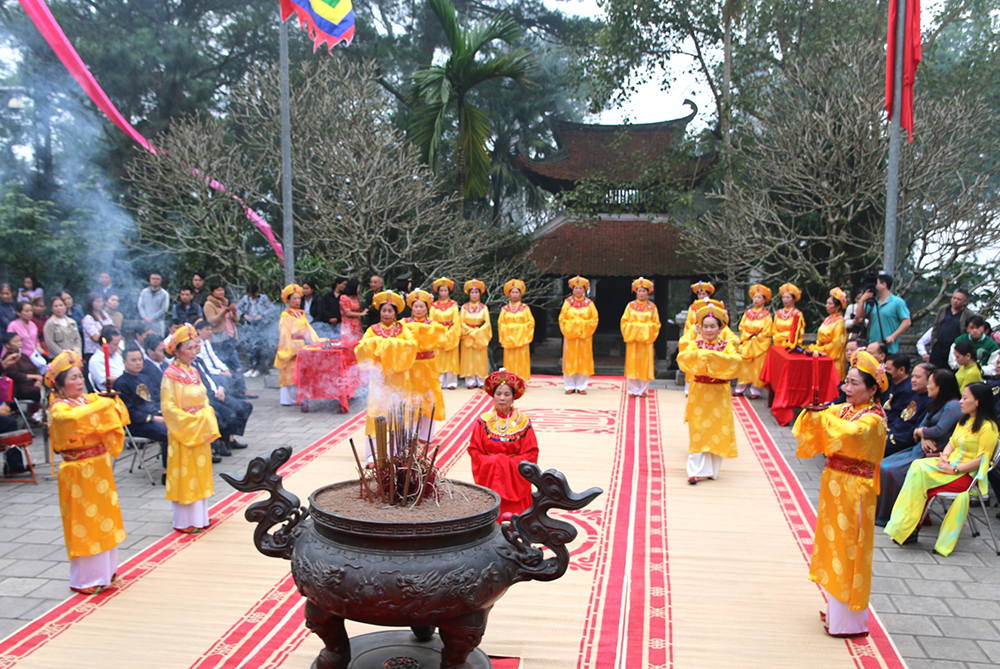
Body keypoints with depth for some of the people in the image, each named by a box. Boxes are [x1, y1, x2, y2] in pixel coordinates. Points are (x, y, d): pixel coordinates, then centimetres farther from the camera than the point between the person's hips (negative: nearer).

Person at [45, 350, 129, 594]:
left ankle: (104, 571, 29)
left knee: (104, 519, 15)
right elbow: (72, 417, -36)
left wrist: (112, 398, -12)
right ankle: (83, 580, 13)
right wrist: (102, 403, -34)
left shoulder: (89, 399, 6)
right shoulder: (59, 408, -13)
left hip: (100, 467, 7)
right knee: (83, 522, 1)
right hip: (78, 471, -7)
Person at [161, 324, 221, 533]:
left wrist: (207, 419, 1)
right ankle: (184, 522, 10)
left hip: (200, 433, 8)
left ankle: (199, 516, 23)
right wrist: (192, 422, -17)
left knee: (200, 473, 13)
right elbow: (168, 407, -17)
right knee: (184, 475, 0)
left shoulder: (193, 372, 9)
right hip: (183, 433, -8)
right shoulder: (171, 375, -14)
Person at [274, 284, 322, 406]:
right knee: (289, 373, -4)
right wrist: (291, 351, -18)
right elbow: (285, 335, -12)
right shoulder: (285, 316, -7)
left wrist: (317, 342, 0)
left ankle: (297, 398, 11)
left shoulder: (301, 314, 14)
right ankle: (287, 399, 0)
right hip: (290, 348, -7)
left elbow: (308, 329, 11)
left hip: (301, 347, 7)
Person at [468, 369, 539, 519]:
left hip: (515, 472, -1)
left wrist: (511, 463, -14)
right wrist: (491, 462, -12)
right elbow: (474, 449, 2)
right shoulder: (484, 420, 2)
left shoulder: (523, 421, 0)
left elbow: (531, 453, -2)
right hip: (488, 471, 1)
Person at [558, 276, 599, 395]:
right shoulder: (567, 302, 4)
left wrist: (584, 325, -9)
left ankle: (581, 386, 8)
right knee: (570, 360, 1)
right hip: (570, 335, 0)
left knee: (583, 361, 1)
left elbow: (594, 319, 2)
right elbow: (562, 319, 3)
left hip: (585, 336, 0)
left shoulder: (589, 303, 4)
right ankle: (570, 386, 8)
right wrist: (569, 328, -8)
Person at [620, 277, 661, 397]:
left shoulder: (652, 307, 4)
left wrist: (646, 328, -7)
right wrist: (634, 327, -7)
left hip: (646, 339, 0)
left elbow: (656, 324, 5)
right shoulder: (631, 306, 4)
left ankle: (643, 390, 9)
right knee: (632, 365, 0)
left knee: (645, 365, 1)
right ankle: (633, 390, 7)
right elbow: (624, 322, 4)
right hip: (632, 339, 0)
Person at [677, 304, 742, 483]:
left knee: (717, 431, 4)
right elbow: (682, 357, -16)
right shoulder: (695, 345, 3)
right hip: (699, 393, 0)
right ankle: (696, 470, -1)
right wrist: (700, 354, -28)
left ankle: (712, 469, 17)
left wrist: (711, 355, -25)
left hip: (719, 394, 0)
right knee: (697, 432, -3)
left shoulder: (727, 345, 1)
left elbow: (736, 360, -20)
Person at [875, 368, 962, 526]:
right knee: (883, 466, -2)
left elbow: (939, 430, -22)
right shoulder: (936, 404, 19)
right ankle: (879, 511, -2)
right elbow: (922, 425, 14)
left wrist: (920, 432, -3)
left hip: (936, 456, -10)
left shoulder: (953, 406, -13)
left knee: (891, 471, -20)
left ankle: (886, 515, -7)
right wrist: (923, 436, -10)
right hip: (922, 450, 10)